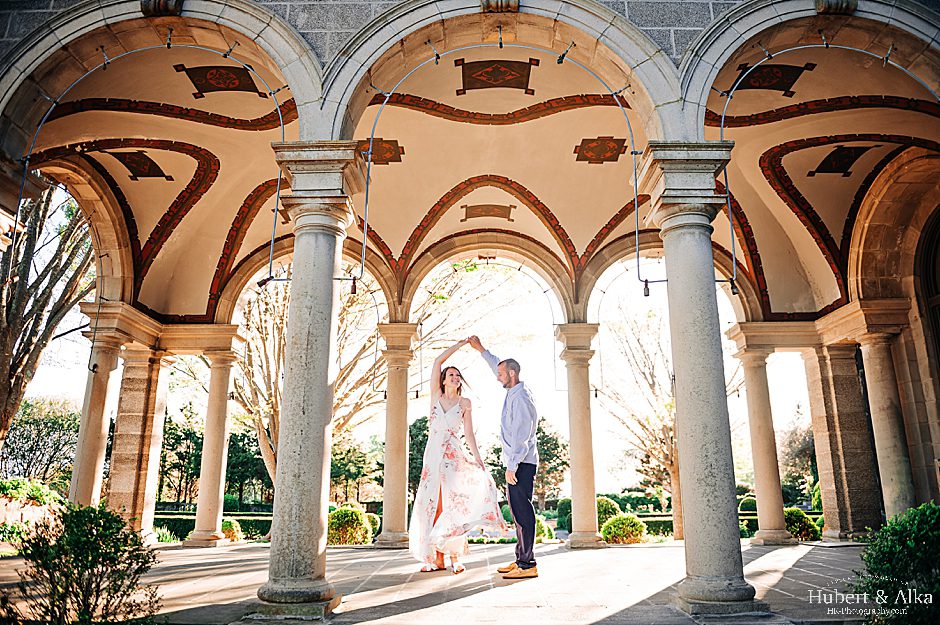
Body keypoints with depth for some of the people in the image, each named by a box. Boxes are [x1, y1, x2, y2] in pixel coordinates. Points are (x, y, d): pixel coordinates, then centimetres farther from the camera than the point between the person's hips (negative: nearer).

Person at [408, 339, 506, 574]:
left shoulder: (465, 403, 9)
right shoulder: (436, 395, 10)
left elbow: (469, 433, 6)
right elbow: (437, 361, 5)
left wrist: (478, 457, -6)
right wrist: (459, 345, 8)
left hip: (454, 455, -1)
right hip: (432, 454, 2)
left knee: (452, 502, -8)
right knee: (432, 504, 0)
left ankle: (455, 557, -4)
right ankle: (437, 558, 6)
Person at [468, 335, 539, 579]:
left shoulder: (521, 398, -17)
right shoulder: (513, 391, 13)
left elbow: (522, 436, -21)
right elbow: (498, 366, 32)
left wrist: (512, 467, -22)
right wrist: (481, 350, 34)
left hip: (521, 463, -10)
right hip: (516, 462, 10)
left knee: (522, 511, -10)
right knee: (518, 511, 12)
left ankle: (527, 565, -7)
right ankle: (521, 559, 19)